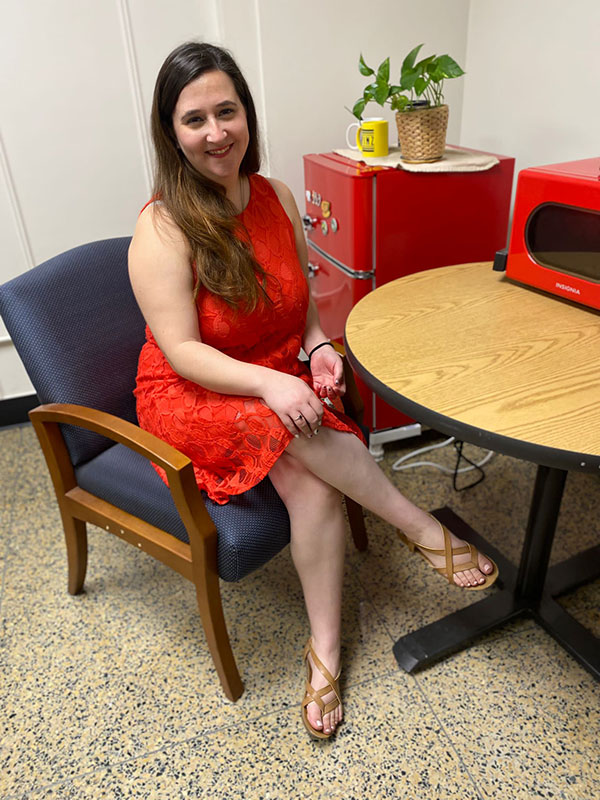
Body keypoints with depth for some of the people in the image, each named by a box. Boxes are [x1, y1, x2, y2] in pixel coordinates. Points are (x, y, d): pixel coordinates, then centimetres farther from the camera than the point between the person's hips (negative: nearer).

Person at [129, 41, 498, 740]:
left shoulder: (276, 199, 3)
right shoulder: (162, 228, -14)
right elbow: (183, 353, -18)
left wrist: (318, 346, -7)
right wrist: (269, 383, -33)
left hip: (279, 381, 4)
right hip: (192, 397, -4)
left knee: (312, 481, -25)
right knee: (301, 433, -34)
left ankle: (324, 653, -10)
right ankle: (427, 531, -15)